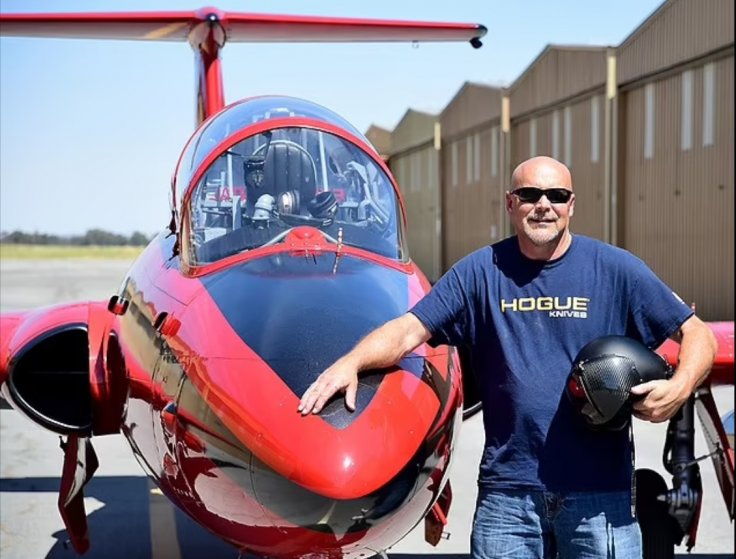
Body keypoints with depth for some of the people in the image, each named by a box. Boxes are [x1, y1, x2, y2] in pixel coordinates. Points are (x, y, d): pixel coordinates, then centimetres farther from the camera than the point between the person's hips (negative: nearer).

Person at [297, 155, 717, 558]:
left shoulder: (615, 269, 3)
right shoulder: (480, 272, 5)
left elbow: (698, 335, 5)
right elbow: (409, 329, -1)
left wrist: (679, 388, -15)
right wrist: (351, 362, -20)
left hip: (599, 491, 0)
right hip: (506, 491, 1)